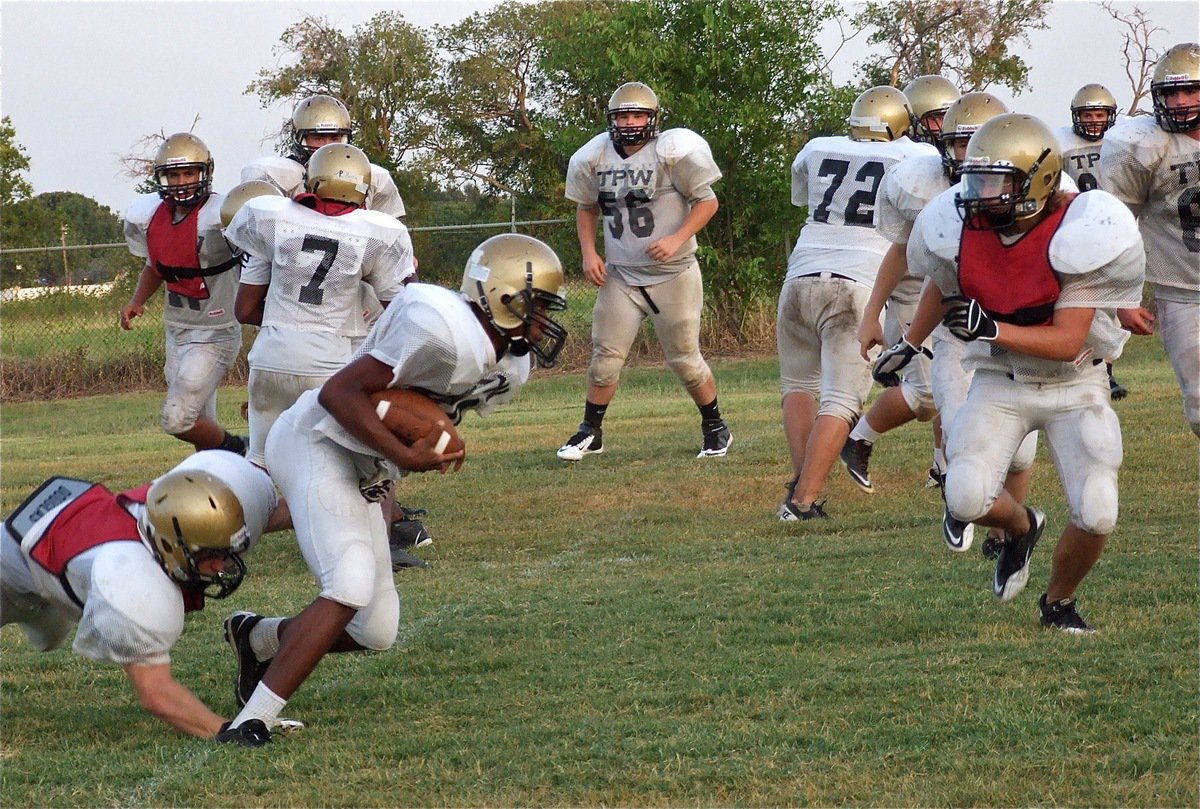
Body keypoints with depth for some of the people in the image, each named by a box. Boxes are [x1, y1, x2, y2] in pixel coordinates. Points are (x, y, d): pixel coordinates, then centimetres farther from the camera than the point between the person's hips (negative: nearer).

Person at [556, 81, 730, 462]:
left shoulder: (673, 152, -15)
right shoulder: (595, 158, -1)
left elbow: (707, 202, -7)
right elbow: (586, 208, 16)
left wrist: (677, 239, -20)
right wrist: (588, 252, 2)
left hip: (673, 274, -3)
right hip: (620, 274, 4)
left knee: (684, 358, 3)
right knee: (606, 356, 0)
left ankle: (715, 427, 22)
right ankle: (590, 431, 14)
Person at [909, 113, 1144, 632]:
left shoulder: (1077, 234, -24)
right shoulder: (957, 229, -14)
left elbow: (1068, 341, -25)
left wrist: (991, 328, -37)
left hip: (1076, 386, -2)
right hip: (1000, 384, 2)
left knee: (1097, 515, -17)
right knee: (967, 498, -21)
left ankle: (1059, 600, 17)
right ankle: (1020, 528, 19)